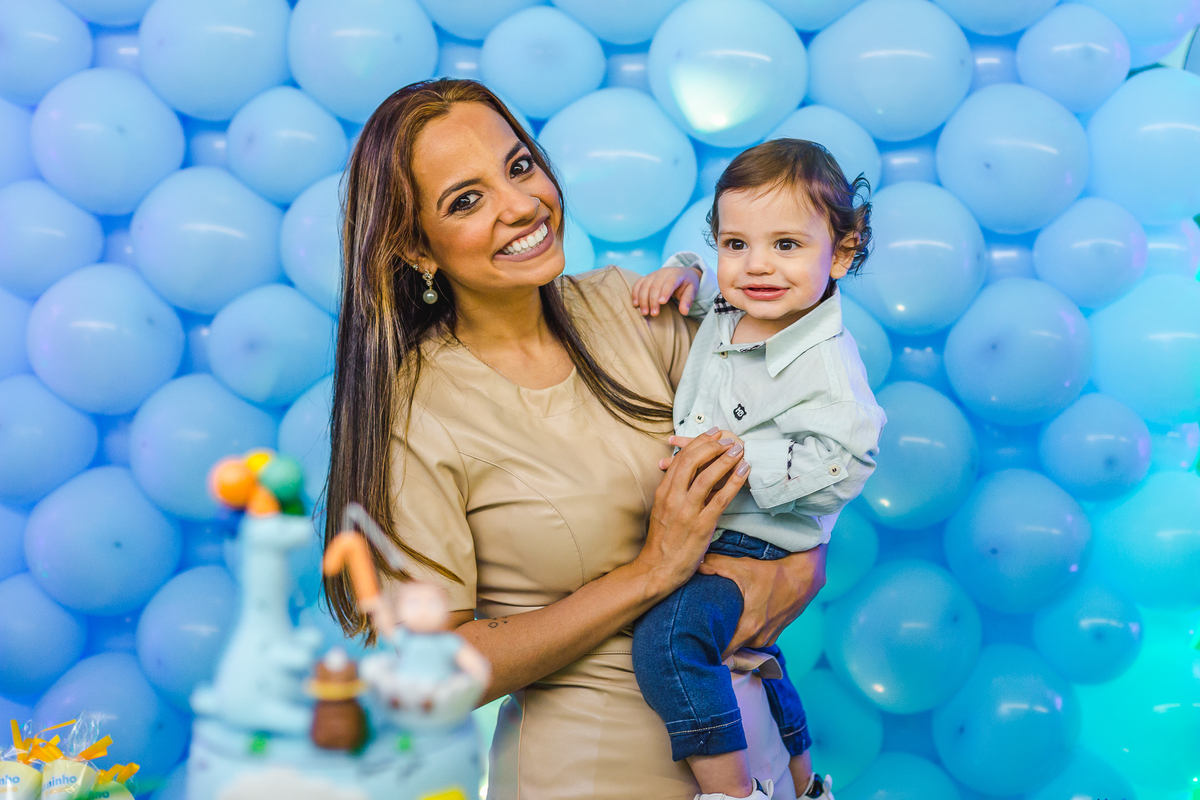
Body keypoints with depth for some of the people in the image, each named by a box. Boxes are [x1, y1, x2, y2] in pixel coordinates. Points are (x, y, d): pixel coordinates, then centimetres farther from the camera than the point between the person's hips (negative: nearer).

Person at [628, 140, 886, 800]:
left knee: (668, 638, -31)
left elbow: (841, 464, -30)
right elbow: (702, 280, 21)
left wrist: (748, 457, -34)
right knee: (748, 650, 29)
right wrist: (680, 271, 0)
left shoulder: (824, 367, -25)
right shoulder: (726, 311, -1)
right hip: (698, 526, 10)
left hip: (754, 545, -10)